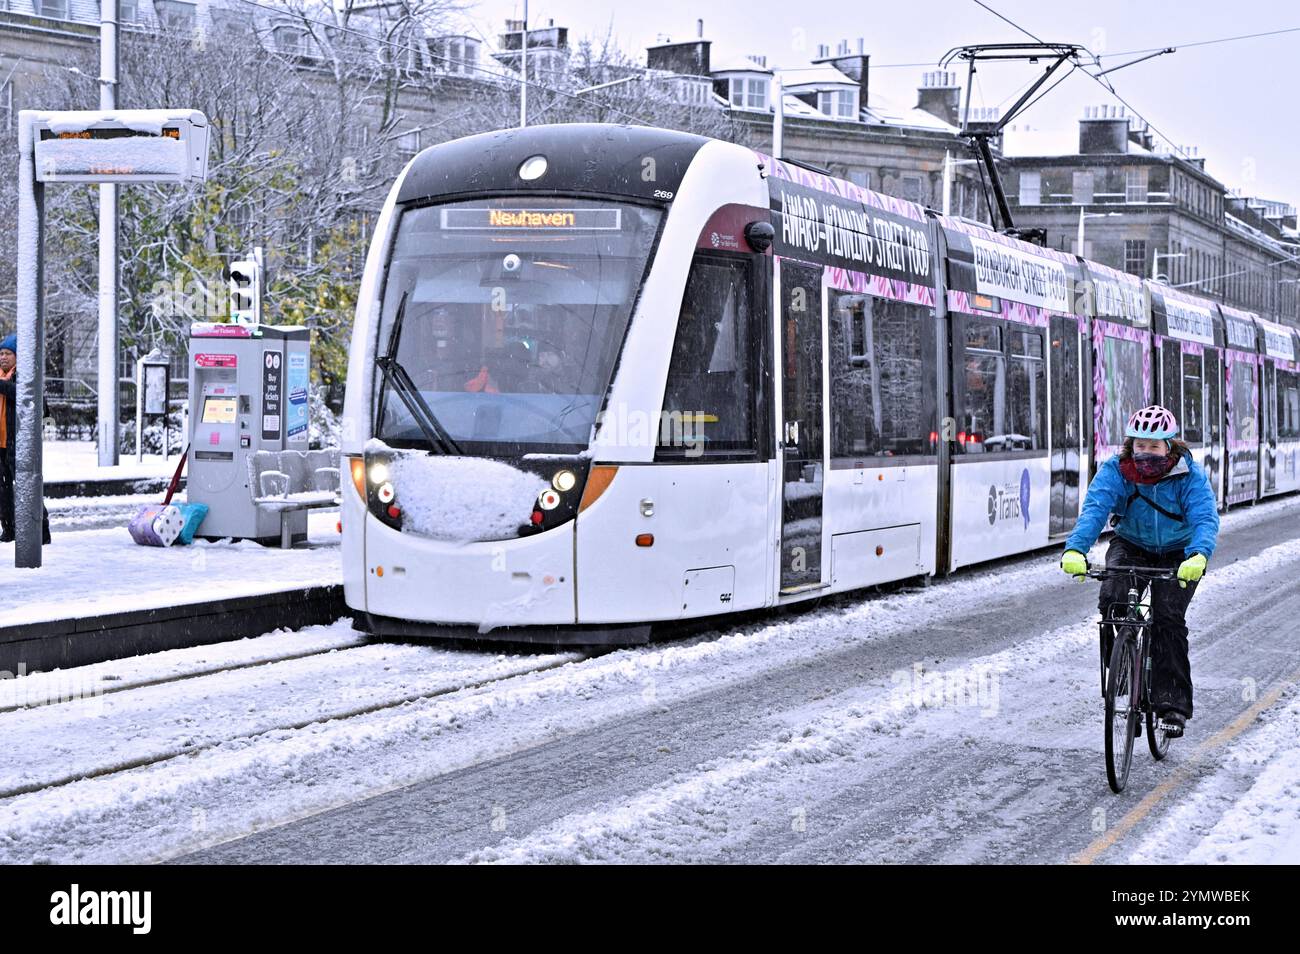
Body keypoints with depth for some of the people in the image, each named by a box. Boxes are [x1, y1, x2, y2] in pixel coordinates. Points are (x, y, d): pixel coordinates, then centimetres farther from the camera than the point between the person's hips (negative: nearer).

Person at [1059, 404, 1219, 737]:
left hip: (1177, 555, -1)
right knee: (1112, 598, -27)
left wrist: (1198, 556, -55)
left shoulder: (1189, 475, -21)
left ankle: (1173, 703, -11)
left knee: (1168, 617, -19)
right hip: (1131, 546, 1)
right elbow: (1094, 509, -33)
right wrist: (1075, 549, -51)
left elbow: (1205, 517, -33)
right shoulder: (1116, 470, -19)